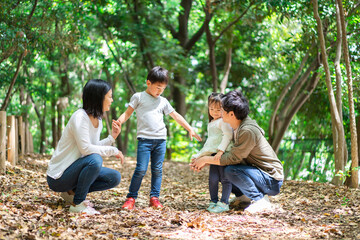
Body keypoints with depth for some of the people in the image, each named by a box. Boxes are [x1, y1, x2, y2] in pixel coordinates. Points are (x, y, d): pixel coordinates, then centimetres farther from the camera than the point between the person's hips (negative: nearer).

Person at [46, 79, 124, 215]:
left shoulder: (97, 120, 8)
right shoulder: (80, 117, -19)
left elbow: (95, 148, 6)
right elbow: (86, 149, -26)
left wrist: (112, 137, -2)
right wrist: (113, 151, -19)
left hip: (75, 171, 9)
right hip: (58, 177, -9)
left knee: (114, 177, -4)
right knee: (95, 160, -33)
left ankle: (72, 192, 5)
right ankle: (77, 204, -18)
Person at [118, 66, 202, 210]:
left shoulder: (163, 101, 18)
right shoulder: (138, 97, 8)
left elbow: (176, 116, 23)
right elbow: (128, 113, 4)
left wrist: (190, 129, 19)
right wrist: (118, 123, -16)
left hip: (160, 140, 4)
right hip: (144, 139, -4)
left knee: (157, 170, 4)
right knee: (141, 169, -11)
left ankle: (154, 197, 10)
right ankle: (131, 198, -3)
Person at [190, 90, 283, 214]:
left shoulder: (248, 131, -25)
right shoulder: (238, 127, 5)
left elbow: (233, 158, -22)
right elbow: (230, 152, 13)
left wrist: (206, 159, -12)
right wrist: (204, 162, 4)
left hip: (272, 181, -10)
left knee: (231, 170, -28)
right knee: (220, 169, 8)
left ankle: (260, 201, -15)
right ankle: (246, 196, 13)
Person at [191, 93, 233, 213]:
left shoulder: (224, 121, -6)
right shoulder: (211, 123, 24)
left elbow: (228, 135, -18)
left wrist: (221, 150, -25)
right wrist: (198, 155, 30)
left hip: (223, 154, -8)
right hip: (213, 155, 8)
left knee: (225, 179, -5)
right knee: (213, 179, 1)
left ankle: (224, 203, -3)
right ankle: (213, 202, 10)